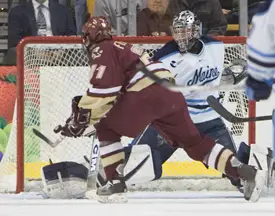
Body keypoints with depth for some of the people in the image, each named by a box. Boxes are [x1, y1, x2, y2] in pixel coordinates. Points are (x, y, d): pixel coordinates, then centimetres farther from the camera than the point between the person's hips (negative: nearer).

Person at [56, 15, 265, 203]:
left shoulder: (102, 50, 5)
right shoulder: (122, 48, 34)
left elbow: (103, 88, -10)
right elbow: (114, 91, 36)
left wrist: (82, 116, -6)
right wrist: (83, 105, 33)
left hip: (147, 93, -9)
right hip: (171, 94, 9)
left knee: (106, 127, 8)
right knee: (194, 141, 16)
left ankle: (115, 184, 1)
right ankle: (246, 172, 6)